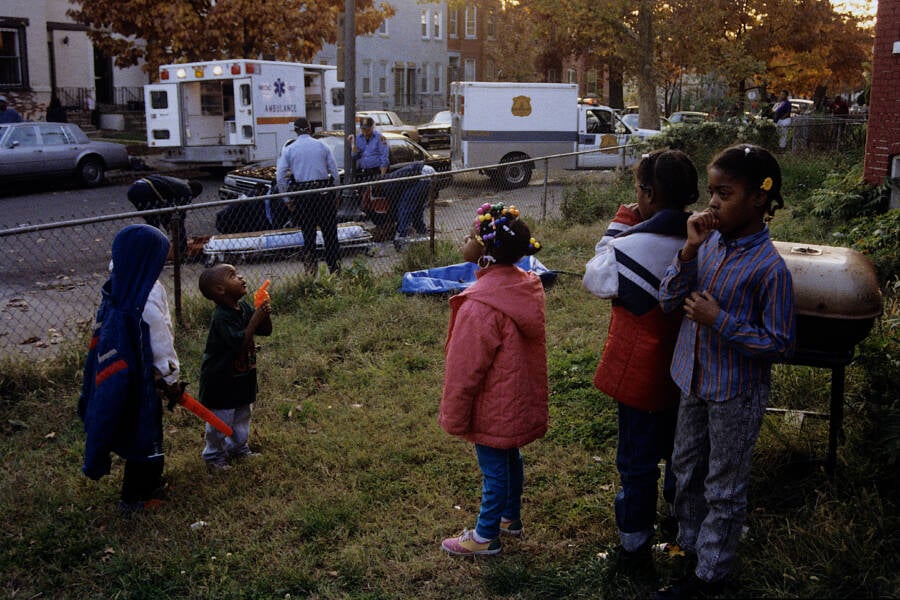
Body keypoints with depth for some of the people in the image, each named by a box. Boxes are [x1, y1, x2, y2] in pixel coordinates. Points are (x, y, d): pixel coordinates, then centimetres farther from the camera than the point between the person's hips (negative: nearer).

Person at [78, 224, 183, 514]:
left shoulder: (116, 285, 1)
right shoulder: (149, 293, -24)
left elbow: (105, 332, 10)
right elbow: (160, 340, -19)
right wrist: (171, 378, -8)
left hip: (113, 371, 8)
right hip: (140, 375, -8)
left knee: (140, 429, 22)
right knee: (143, 433, 7)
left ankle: (149, 483, 38)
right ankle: (134, 498, 19)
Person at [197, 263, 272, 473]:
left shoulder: (244, 307, -1)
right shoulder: (221, 317, -27)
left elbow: (265, 331, 6)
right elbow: (240, 342, -33)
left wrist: (265, 314, -15)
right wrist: (256, 318, -32)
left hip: (243, 376, 8)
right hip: (220, 379, -8)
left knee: (243, 415, 22)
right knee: (220, 420, 5)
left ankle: (239, 448, 39)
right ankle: (214, 456, 21)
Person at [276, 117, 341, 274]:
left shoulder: (289, 150, 2)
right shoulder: (322, 145, 4)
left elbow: (280, 176, -3)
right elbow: (335, 171, 4)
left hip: (302, 195, 0)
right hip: (324, 192, 0)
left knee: (308, 232, 9)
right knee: (330, 231, 7)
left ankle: (310, 267, 8)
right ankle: (334, 266, 10)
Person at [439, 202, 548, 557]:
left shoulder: (480, 307, -31)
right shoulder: (526, 286, -5)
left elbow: (466, 369, -23)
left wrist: (454, 417, -11)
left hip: (494, 407, -8)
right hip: (521, 398, 8)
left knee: (494, 467, 8)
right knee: (510, 457, 24)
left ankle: (486, 536, 27)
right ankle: (510, 518, 44)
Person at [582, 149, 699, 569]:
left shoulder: (634, 247, -27)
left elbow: (594, 278, -8)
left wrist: (619, 227, -5)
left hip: (640, 372, -6)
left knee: (637, 460, 8)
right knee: (678, 448, 27)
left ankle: (634, 546, 21)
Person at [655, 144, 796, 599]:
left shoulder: (769, 267, -22)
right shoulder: (710, 244, -4)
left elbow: (780, 345, -18)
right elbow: (668, 301, -6)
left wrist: (719, 320, -25)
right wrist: (690, 250, -19)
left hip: (736, 394, -6)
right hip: (695, 381, 7)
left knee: (724, 487, 11)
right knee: (685, 467, 23)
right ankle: (689, 541, 46)